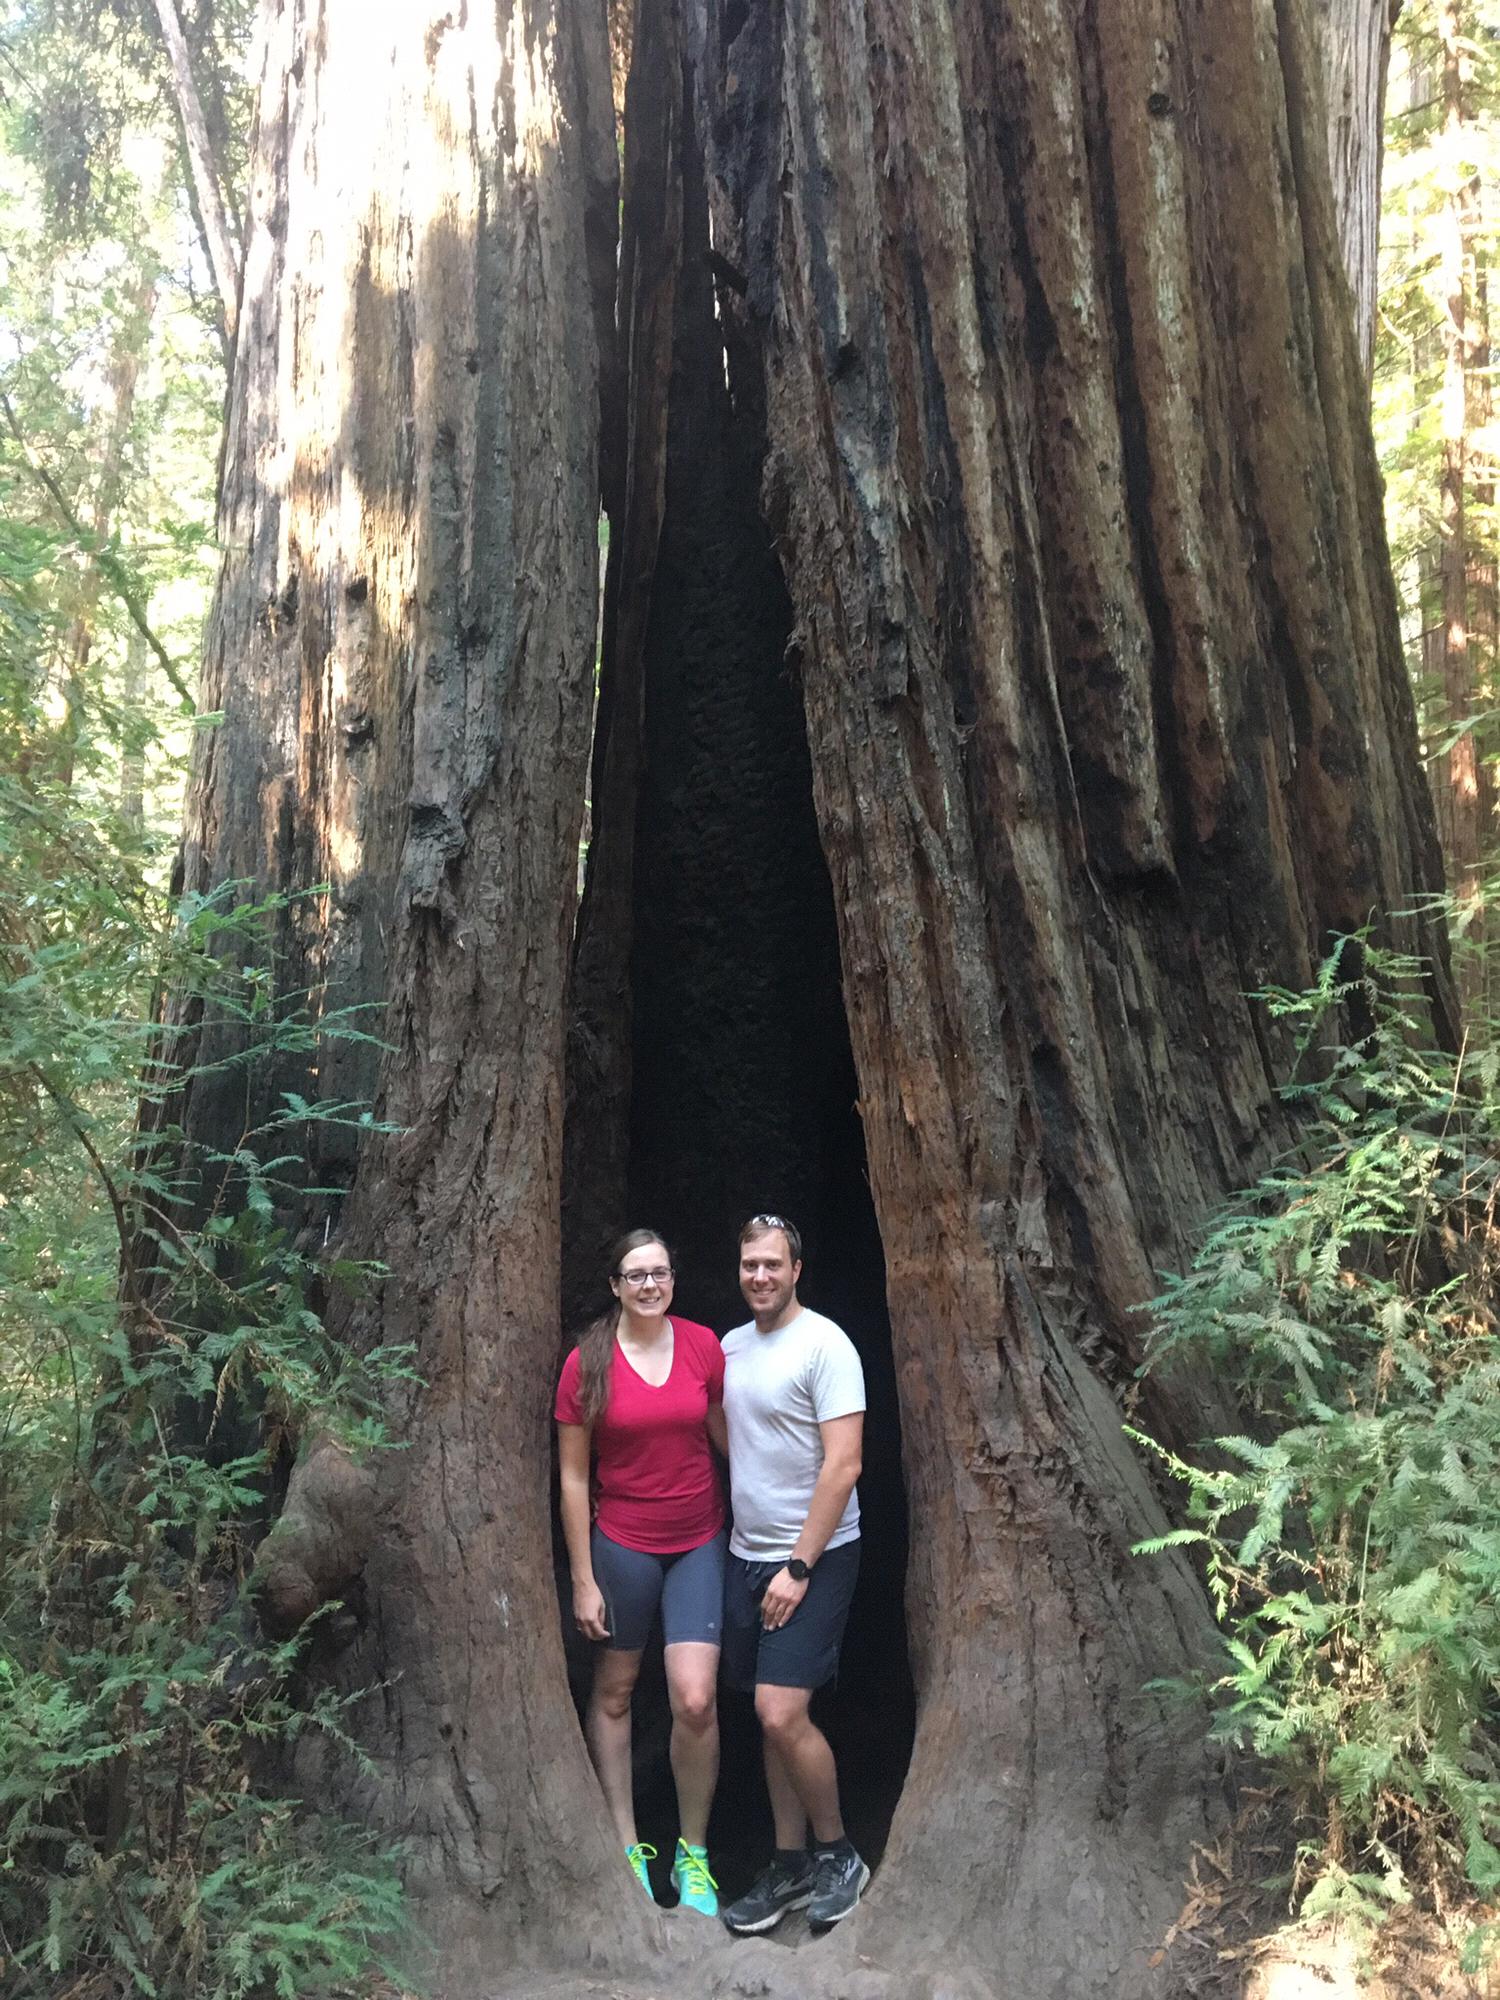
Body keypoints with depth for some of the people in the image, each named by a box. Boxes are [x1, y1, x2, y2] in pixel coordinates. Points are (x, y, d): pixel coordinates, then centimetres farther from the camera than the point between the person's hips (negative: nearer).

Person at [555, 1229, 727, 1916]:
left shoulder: (703, 1345, -5)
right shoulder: (587, 1363, -9)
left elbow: (725, 1434, 8)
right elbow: (573, 1478, -4)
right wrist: (583, 1579, -3)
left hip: (698, 1542, 1)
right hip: (621, 1543, 0)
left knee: (695, 1701, -7)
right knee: (613, 1693, 13)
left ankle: (693, 1854, 15)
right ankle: (626, 1846, 31)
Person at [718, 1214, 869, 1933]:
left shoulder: (824, 1345, -14)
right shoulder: (730, 1346, 8)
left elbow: (843, 1465, -18)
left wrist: (799, 1567, -18)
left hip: (812, 1557, -7)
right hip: (746, 1554, 7)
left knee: (782, 1715, -12)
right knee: (771, 1716, 12)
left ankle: (838, 1853, 11)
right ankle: (791, 1865, 26)